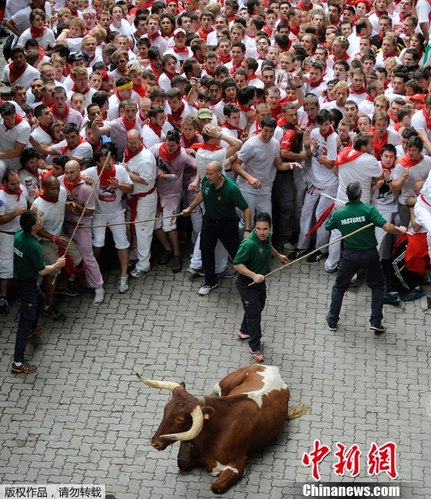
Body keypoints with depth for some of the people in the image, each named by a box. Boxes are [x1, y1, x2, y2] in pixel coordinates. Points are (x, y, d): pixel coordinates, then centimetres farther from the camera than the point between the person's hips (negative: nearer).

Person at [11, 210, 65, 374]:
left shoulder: (19, 235, -7)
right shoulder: (34, 246, -31)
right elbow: (42, 271, -20)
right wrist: (57, 264, -3)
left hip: (20, 278, 9)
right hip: (27, 285, -9)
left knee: (40, 299, 36)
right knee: (25, 321, -6)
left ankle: (32, 329, 58)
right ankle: (18, 363, -5)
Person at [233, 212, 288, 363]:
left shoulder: (267, 237, -9)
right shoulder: (249, 244, -35)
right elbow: (237, 264, -31)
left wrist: (278, 255, 27)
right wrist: (254, 276, -37)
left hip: (260, 281, 9)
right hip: (246, 284, -9)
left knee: (259, 306, 26)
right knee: (254, 313, -3)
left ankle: (244, 331, 50)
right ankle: (255, 347, 11)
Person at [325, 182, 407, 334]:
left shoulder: (339, 214, -7)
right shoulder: (369, 210, -16)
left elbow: (327, 227, 13)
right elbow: (387, 227, -24)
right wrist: (400, 230, -4)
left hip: (350, 255, 1)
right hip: (370, 254, -1)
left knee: (339, 286, 20)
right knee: (377, 286, 18)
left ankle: (332, 321, 22)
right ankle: (376, 322, 12)